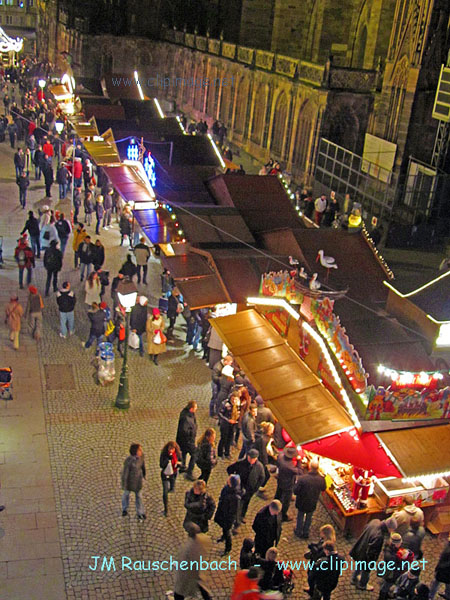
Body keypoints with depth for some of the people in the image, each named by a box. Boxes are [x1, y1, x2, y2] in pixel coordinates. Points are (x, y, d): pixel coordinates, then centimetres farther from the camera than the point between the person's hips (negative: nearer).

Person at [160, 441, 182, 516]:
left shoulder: (177, 454, -13)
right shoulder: (163, 454, -22)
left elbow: (180, 461, 2)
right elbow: (161, 465, -26)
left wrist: (178, 464, -22)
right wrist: (168, 459, -39)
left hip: (173, 474, 3)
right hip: (165, 475, -3)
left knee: (172, 489, 22)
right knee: (165, 493, -2)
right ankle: (166, 509, 12)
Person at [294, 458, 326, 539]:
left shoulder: (302, 478, -34)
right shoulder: (321, 479, -24)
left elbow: (295, 491, -24)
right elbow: (323, 489, -2)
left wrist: (296, 483, -4)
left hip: (302, 502, -2)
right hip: (313, 503, 2)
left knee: (300, 516, 26)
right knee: (309, 518, 28)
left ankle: (299, 532, 45)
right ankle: (306, 533, 46)